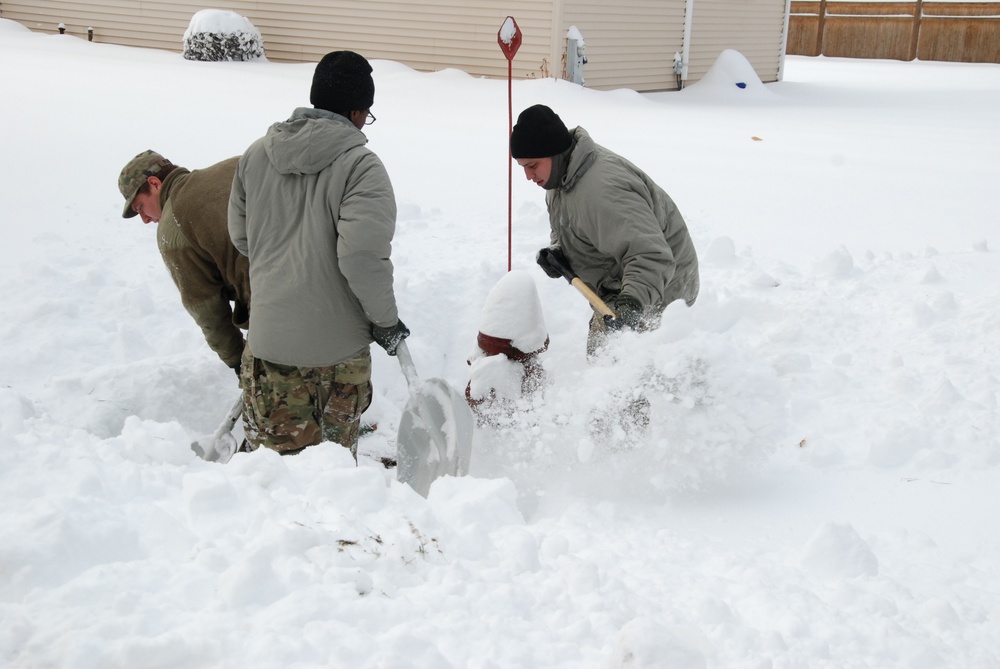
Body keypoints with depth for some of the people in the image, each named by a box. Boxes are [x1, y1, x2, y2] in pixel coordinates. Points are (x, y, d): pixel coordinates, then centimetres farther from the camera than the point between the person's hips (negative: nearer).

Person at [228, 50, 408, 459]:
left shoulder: (256, 154, 4)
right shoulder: (361, 165, -14)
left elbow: (240, 235, 13)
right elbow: (363, 256, -23)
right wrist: (385, 321, -8)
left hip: (267, 341, 4)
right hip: (336, 350, -4)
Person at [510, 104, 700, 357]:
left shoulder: (601, 191, -36)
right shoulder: (564, 172, -2)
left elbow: (650, 255, -44)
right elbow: (566, 226, 16)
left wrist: (633, 301, -59)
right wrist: (557, 250, -7)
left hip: (659, 287, -11)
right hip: (620, 289, 11)